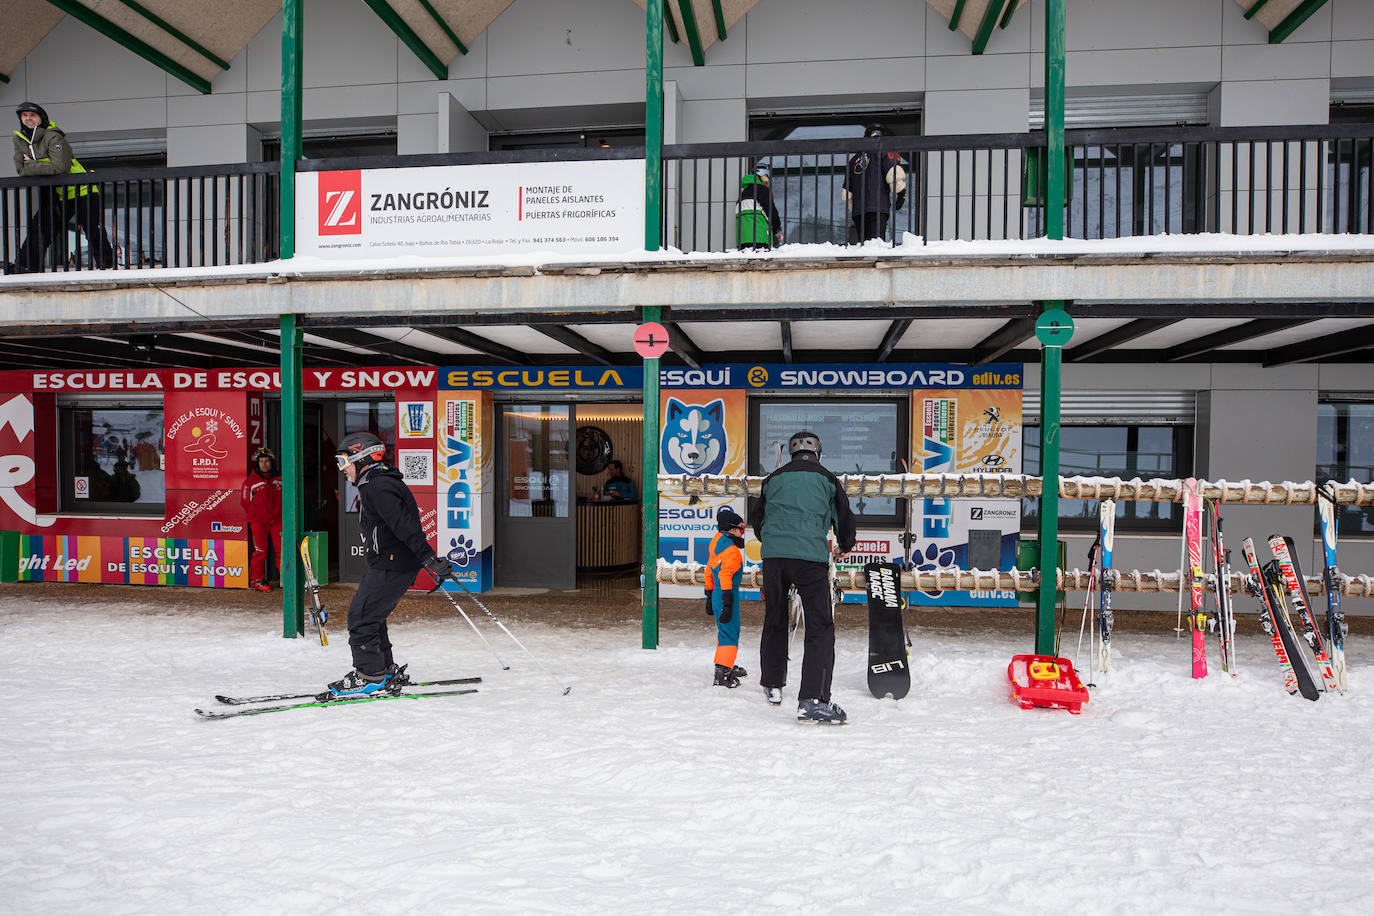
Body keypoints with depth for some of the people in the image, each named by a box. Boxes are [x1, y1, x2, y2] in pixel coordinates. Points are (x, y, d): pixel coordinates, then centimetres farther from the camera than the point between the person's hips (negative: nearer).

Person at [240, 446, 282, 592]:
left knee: (281, 549, 0)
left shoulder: (279, 479, 9)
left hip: (277, 521, 3)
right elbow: (245, 502, 8)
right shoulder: (250, 481, 0)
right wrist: (255, 516, 12)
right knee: (260, 551, -3)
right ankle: (257, 579, 9)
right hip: (258, 522, -3)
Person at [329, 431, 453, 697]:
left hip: (391, 567, -10)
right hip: (392, 563, 10)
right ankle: (387, 672, 24)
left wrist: (430, 560, -29)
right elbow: (405, 523, 23)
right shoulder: (378, 483, 17)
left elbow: (406, 526, -25)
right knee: (371, 616, 17)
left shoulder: (378, 487, -18)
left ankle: (371, 676, 3)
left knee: (360, 616, -5)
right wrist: (431, 560, 27)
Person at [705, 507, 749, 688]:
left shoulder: (716, 541, 12)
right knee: (729, 634, -7)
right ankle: (722, 673, -11)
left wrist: (710, 594, 27)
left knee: (725, 630, 22)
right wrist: (727, 603, -28)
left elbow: (709, 570, 19)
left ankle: (726, 665, 36)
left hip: (717, 594, 10)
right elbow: (725, 575, -27)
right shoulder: (732, 551, -18)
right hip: (726, 595, -10)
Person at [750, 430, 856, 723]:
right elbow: (844, 517, 14)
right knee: (820, 626, -4)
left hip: (773, 556, 4)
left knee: (774, 621, 20)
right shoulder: (826, 478, 10)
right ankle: (813, 699, -16)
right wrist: (845, 546, 35)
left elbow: (756, 516, 23)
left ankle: (773, 685, 31)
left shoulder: (774, 478, 16)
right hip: (810, 556, -3)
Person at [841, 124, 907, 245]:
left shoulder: (853, 160, 23)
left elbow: (846, 193, 23)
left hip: (857, 211, 5)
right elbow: (894, 173, -9)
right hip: (878, 208, -5)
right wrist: (901, 193, 2)